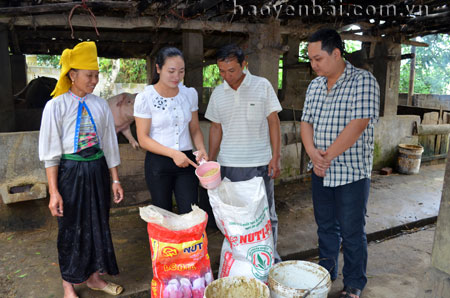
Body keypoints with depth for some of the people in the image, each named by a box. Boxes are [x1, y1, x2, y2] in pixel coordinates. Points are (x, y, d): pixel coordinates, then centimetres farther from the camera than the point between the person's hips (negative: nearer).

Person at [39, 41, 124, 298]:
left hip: (97, 170, 4)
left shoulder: (100, 105, 2)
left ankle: (94, 276, 37)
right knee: (71, 227, 10)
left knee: (98, 223, 14)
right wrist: (54, 191, -12)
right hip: (70, 172, -3)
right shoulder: (56, 106, -9)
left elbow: (110, 144, 6)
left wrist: (115, 180, 6)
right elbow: (51, 152, -8)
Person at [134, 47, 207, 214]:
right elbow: (143, 139, -9)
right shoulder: (145, 98, -8)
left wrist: (201, 148, -9)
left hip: (186, 161, 3)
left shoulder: (190, 94, 3)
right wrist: (173, 153, -20)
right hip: (158, 163, -2)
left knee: (191, 214, -1)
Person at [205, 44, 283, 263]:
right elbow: (216, 128, 12)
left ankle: (271, 256, 26)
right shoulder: (218, 93, 7)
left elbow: (273, 122, -1)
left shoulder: (262, 86, -2)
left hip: (259, 163, -2)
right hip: (228, 164, 3)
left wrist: (276, 157, -7)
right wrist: (210, 161, 8)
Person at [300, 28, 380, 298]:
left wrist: (327, 156, -17)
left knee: (352, 232, 7)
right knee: (326, 226, 18)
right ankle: (327, 273, 37)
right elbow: (307, 122, 6)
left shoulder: (363, 81, -13)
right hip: (321, 172, 6)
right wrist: (312, 152, -12)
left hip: (351, 173, -6)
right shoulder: (315, 85, 8)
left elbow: (356, 126, -21)